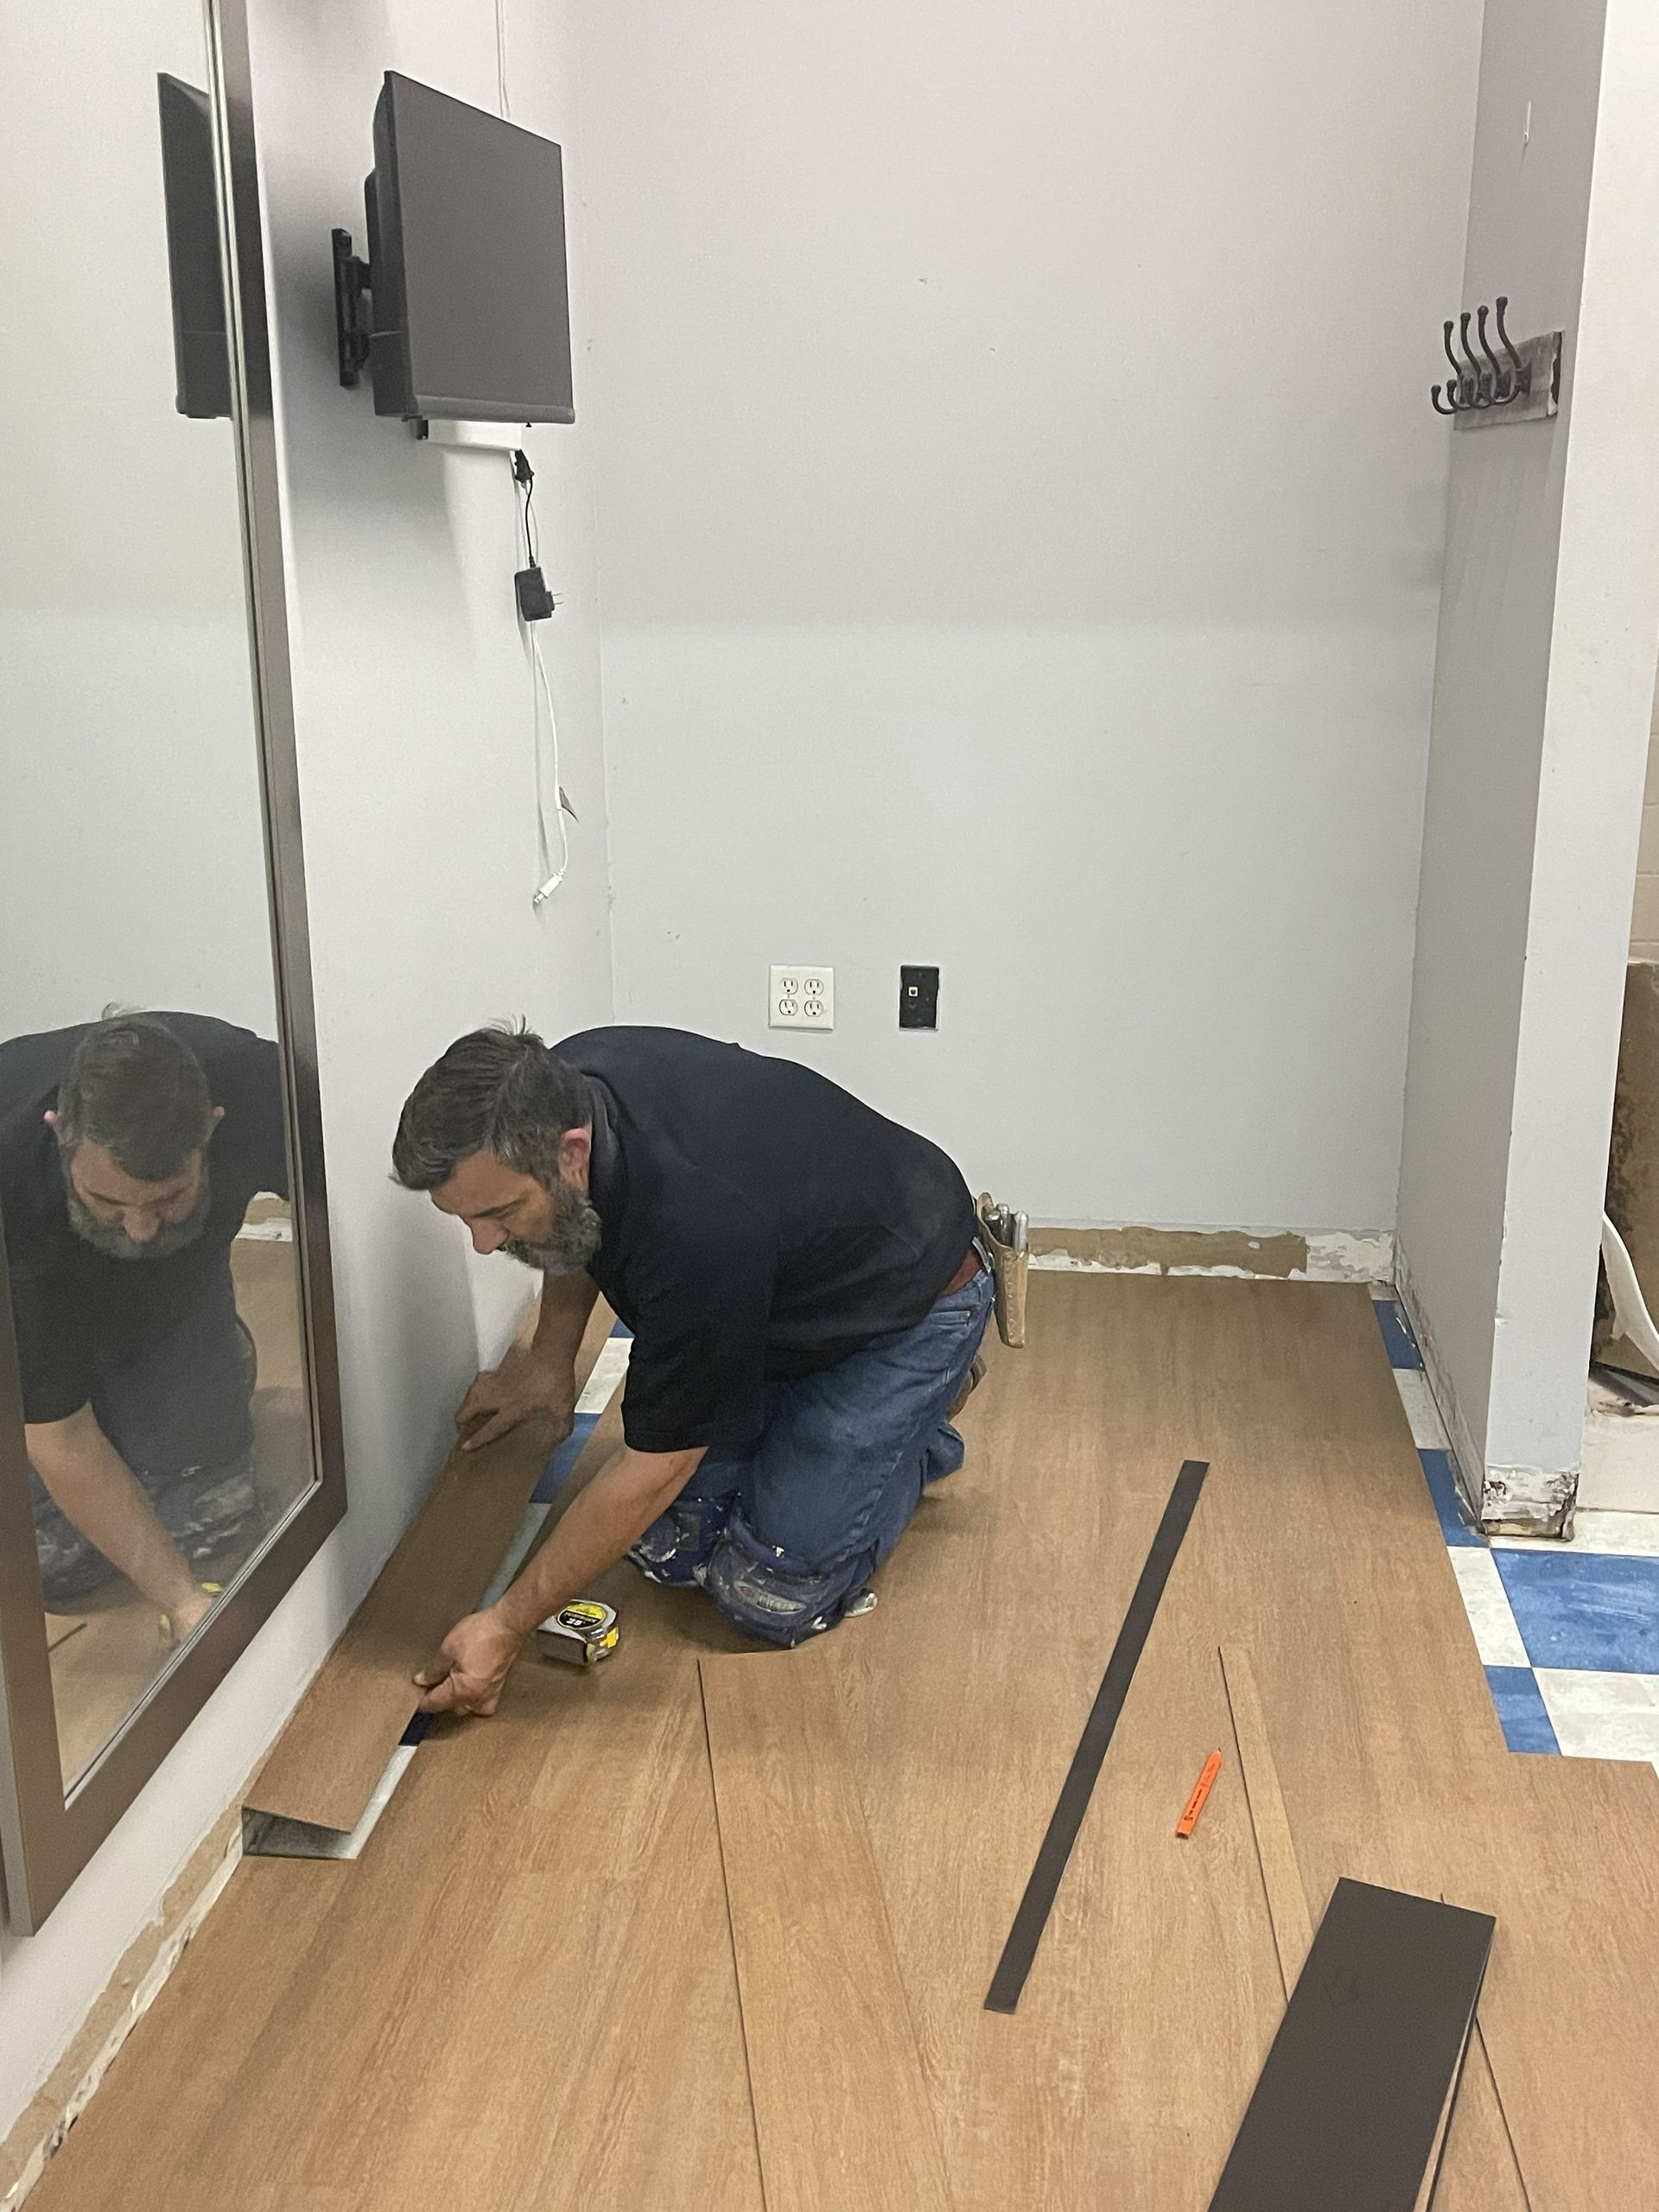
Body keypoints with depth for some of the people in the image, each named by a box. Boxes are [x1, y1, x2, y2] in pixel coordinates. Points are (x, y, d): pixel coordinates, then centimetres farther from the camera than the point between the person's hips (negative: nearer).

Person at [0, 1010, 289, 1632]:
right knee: (52, 1565, -9)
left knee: (210, 1530, -6)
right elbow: (59, 1441, -34)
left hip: (176, 1301, 2)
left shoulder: (254, 1084, -37)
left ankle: (225, 1356, 22)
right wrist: (183, 1601, -34)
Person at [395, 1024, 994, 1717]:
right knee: (669, 1545, -1)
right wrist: (552, 1354, 3)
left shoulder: (694, 1227, -43)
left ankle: (920, 1415, 11)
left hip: (904, 1303, -7)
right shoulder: (557, 1090, -21)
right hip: (770, 1299, 7)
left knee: (773, 1595, -11)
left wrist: (507, 1626, -25)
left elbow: (654, 1469, -31)